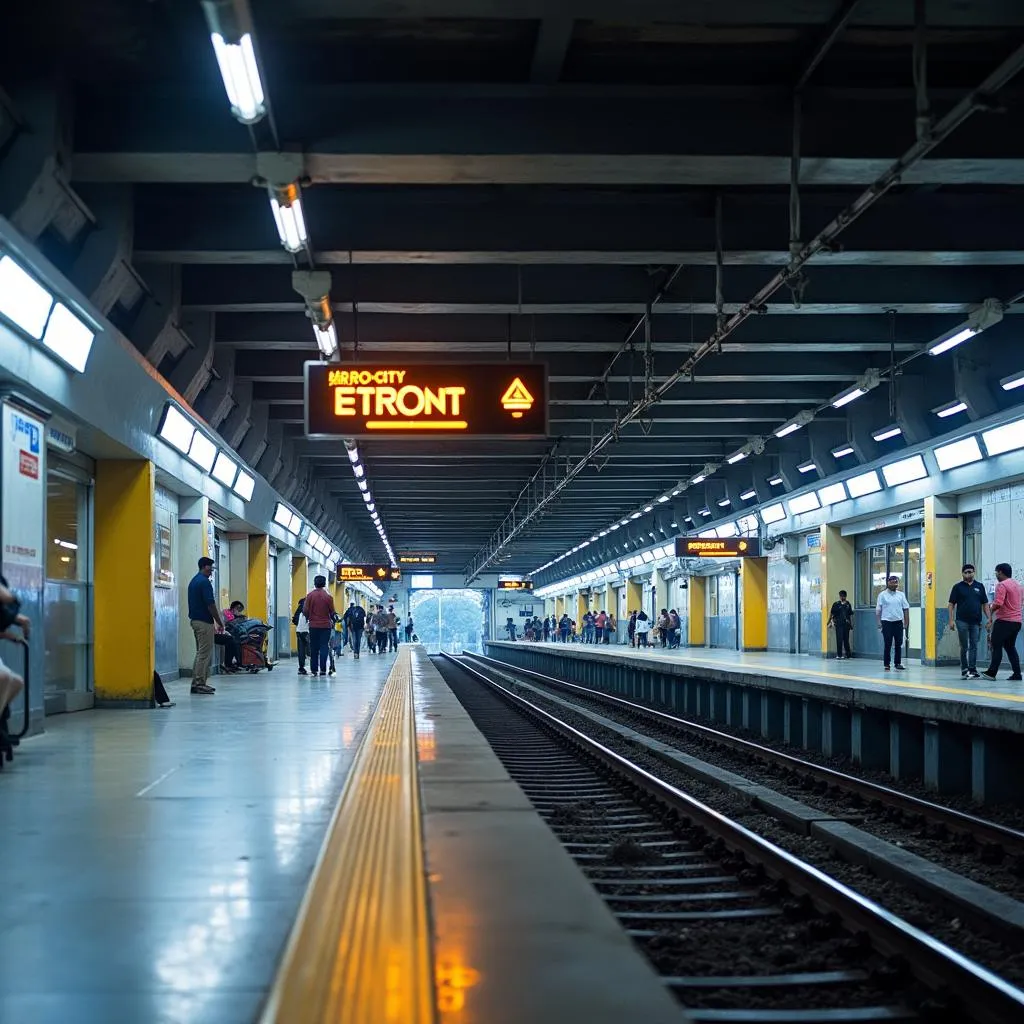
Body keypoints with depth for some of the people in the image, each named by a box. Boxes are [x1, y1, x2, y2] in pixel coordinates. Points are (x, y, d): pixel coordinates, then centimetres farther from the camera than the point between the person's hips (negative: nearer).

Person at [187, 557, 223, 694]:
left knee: (201, 653, 14)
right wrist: (220, 622, -10)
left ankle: (197, 683, 13)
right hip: (204, 622, -10)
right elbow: (210, 605, -19)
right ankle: (199, 684, -6)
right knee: (204, 653, -6)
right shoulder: (204, 582, -16)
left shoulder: (193, 581, 15)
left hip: (195, 620, 10)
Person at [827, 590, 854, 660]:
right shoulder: (836, 604, 0)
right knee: (839, 640, -6)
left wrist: (851, 624, 11)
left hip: (846, 624, 3)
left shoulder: (848, 604, 10)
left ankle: (848, 654, 20)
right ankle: (839, 655, -3)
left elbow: (851, 615, 13)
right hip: (839, 624, -3)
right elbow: (831, 613, 2)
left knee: (846, 639, 8)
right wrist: (832, 622, -2)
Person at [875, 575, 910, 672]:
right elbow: (878, 610, 0)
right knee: (887, 644, -1)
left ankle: (898, 663, 11)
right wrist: (879, 622, -8)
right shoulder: (883, 595, 1)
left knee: (899, 644, 3)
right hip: (887, 622, -3)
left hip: (898, 622, 3)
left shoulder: (901, 595, 9)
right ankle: (886, 664, 5)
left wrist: (906, 623, 4)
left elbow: (906, 609, 10)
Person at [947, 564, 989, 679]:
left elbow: (985, 604, 11)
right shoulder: (958, 587, 3)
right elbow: (951, 604, 2)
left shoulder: (979, 587, 9)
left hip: (976, 622, 2)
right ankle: (964, 670, 8)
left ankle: (972, 670, 6)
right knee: (964, 647, 2)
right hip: (962, 621, -2)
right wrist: (951, 620, -7)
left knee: (974, 647, 3)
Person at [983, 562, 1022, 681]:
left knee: (996, 646, -3)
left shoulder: (1002, 585, -13)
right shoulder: (1017, 584, 16)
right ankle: (1017, 673, 6)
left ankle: (991, 672, -5)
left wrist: (991, 610, -5)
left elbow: (998, 604, -23)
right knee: (1010, 647, 13)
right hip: (1016, 621, 9)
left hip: (1004, 621, -8)